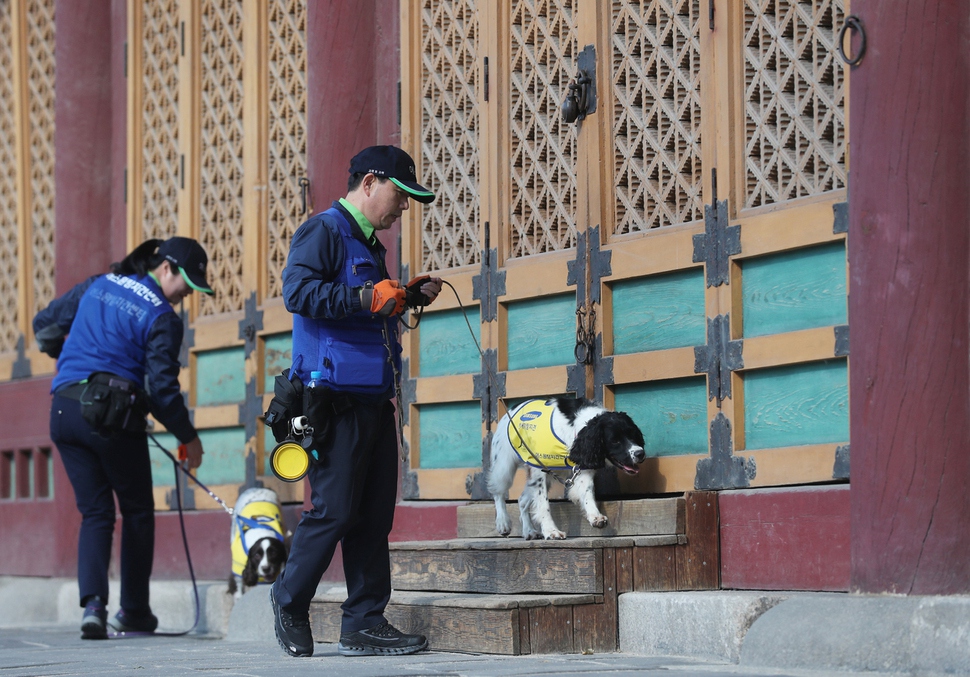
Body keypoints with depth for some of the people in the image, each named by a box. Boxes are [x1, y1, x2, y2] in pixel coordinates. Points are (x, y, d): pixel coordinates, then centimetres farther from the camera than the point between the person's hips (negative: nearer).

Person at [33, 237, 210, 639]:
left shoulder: (96, 286, 12)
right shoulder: (162, 318, -6)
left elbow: (44, 326, 20)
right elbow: (162, 388, -11)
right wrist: (188, 437, 1)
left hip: (64, 410, 5)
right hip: (113, 417, -5)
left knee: (95, 512, 10)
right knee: (138, 512, 13)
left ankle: (92, 602, -10)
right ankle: (133, 612, 15)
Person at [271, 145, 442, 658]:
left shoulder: (369, 245, 25)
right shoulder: (324, 231, -4)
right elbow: (297, 291, -20)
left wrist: (410, 299, 18)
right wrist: (365, 297, -25)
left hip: (374, 399, 9)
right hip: (336, 398, -9)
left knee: (374, 515, 5)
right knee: (335, 510, -8)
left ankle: (364, 624, 8)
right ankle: (290, 602, 9)